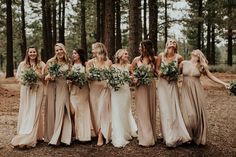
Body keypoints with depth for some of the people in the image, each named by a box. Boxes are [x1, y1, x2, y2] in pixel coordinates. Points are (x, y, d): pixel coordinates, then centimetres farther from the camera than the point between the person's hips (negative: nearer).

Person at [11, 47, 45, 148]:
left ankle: (30, 138, 2)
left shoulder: (41, 64, 4)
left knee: (34, 112, -3)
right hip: (26, 90, 1)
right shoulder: (22, 64, 7)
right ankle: (22, 135, 8)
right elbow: (18, 76, 8)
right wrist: (25, 81, -11)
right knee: (25, 112, 0)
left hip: (37, 91, -1)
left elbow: (45, 77, 2)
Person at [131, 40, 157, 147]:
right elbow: (131, 69, 15)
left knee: (151, 110, 7)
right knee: (143, 112, -2)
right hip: (141, 87, -1)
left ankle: (151, 136, 19)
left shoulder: (154, 59, 2)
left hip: (151, 86, 1)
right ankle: (145, 138, 4)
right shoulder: (137, 59, 1)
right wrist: (134, 78, 0)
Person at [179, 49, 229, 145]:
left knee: (198, 114, 2)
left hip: (197, 92, 1)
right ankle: (188, 136, 8)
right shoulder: (184, 63, 3)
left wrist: (223, 83, 4)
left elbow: (211, 77, 10)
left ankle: (198, 138, 17)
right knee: (189, 115, -10)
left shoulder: (201, 66, 4)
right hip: (186, 92, -1)